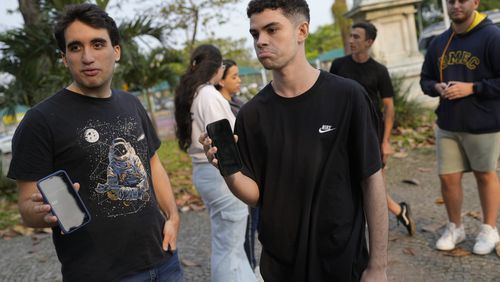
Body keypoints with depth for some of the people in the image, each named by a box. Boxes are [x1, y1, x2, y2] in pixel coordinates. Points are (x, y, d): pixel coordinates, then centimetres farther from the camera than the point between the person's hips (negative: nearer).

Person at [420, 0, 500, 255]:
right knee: (448, 177, 7)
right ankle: (454, 228, 27)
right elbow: (425, 79, 16)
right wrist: (437, 87, -5)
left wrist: (473, 88, -20)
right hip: (447, 124, 5)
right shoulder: (439, 43, 8)